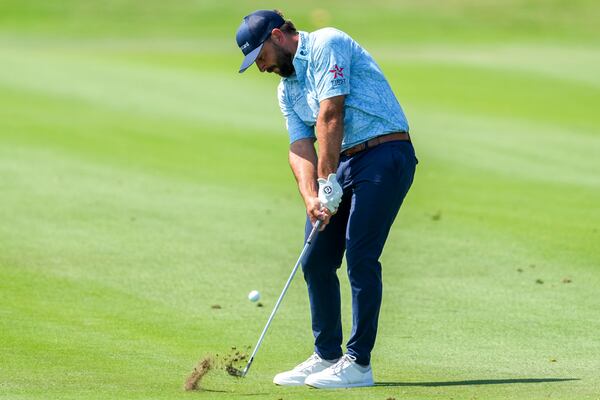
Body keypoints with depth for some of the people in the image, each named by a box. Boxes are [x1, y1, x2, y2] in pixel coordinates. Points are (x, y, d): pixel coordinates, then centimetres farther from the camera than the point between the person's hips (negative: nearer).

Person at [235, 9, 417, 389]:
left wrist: (328, 182, -18)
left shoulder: (327, 44, -9)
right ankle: (327, 355, 17)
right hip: (344, 162, 9)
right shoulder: (286, 89, 17)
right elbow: (301, 148, 6)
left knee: (360, 256, -13)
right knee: (316, 261, 7)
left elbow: (330, 116, -16)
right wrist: (311, 198, -11)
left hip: (385, 154, -9)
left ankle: (358, 363, -10)